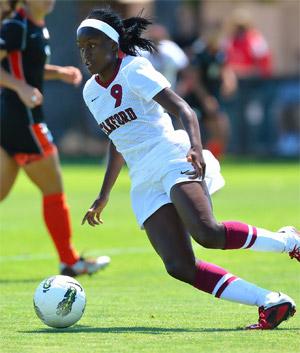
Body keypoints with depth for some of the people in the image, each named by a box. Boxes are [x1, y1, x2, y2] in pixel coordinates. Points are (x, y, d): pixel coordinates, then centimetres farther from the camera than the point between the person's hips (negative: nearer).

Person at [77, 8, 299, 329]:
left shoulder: (134, 71, -4)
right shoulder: (91, 91, 18)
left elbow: (182, 109, -15)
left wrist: (196, 147, -34)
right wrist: (104, 195, 31)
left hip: (173, 160, -6)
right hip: (144, 181, 6)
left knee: (207, 233, -32)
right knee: (179, 267, -15)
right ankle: (272, 303, -14)